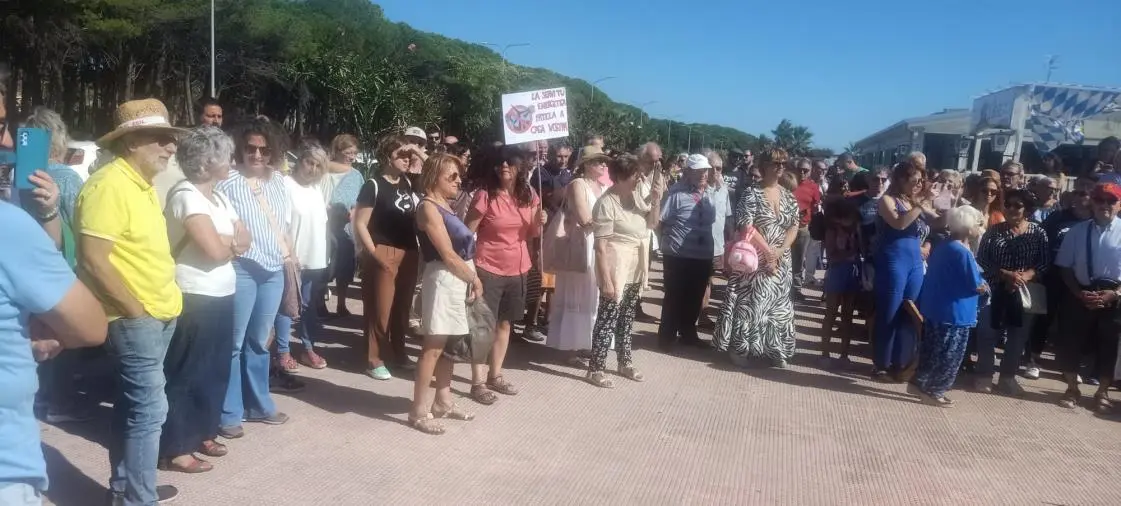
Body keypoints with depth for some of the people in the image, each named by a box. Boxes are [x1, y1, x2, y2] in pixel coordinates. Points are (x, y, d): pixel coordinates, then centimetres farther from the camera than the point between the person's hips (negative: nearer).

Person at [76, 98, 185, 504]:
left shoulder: (142, 184, 11)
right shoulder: (110, 185, -18)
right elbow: (93, 260, -23)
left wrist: (160, 304, 13)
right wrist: (136, 311, -17)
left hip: (158, 315, 10)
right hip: (135, 319, -9)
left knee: (133, 405, 18)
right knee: (148, 409, -5)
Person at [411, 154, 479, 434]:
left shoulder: (446, 207, 17)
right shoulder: (429, 207, -10)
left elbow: (463, 247, 13)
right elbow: (448, 255, -15)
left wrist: (471, 279, -1)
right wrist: (475, 279, -6)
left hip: (460, 280, 9)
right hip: (444, 280, -9)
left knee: (449, 344, 15)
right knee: (434, 347, -6)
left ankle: (443, 402, 25)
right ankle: (419, 411, 0)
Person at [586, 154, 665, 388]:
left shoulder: (635, 196, 2)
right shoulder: (606, 203, -20)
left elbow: (652, 223, 13)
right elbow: (601, 247, -21)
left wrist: (656, 200, -4)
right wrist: (606, 281, -23)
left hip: (634, 271, 8)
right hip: (616, 271, -7)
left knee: (626, 319, 18)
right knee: (607, 321, 0)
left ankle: (625, 363, 31)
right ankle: (595, 369, 10)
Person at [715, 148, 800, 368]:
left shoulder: (789, 197, 9)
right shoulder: (751, 194, -8)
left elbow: (794, 226, 4)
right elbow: (746, 226, -16)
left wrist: (780, 251, -11)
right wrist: (767, 251, -17)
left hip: (780, 262, 5)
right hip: (755, 259, -5)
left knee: (778, 305, 9)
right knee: (750, 303, -2)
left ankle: (773, 349, 19)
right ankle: (740, 348, 10)